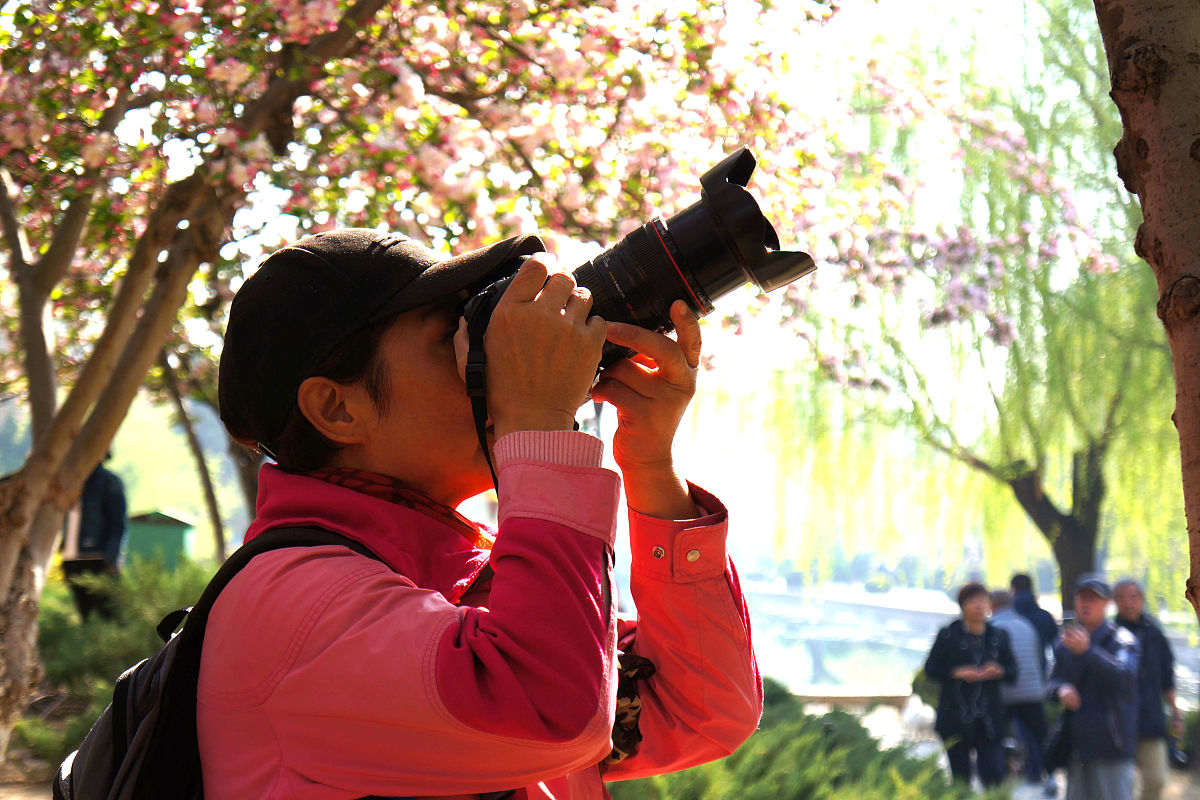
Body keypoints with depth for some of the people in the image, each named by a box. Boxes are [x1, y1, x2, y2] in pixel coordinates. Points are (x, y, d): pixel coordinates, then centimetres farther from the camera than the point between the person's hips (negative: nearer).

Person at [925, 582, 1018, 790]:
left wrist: (999, 672, -11)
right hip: (956, 720, -2)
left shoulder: (998, 636, 8)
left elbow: (1013, 673, 11)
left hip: (989, 721, 2)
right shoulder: (949, 635, 1)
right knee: (961, 778, 3)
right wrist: (957, 673, -16)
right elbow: (931, 669, 0)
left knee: (994, 776, -8)